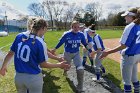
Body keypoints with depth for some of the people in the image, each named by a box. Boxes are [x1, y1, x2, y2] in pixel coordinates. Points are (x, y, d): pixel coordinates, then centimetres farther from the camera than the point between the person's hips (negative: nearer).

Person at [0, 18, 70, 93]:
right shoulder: (41, 43, -18)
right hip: (34, 78, -4)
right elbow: (43, 64, -10)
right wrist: (59, 65, 1)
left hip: (18, 76, 5)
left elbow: (10, 53, 4)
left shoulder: (19, 36, -5)